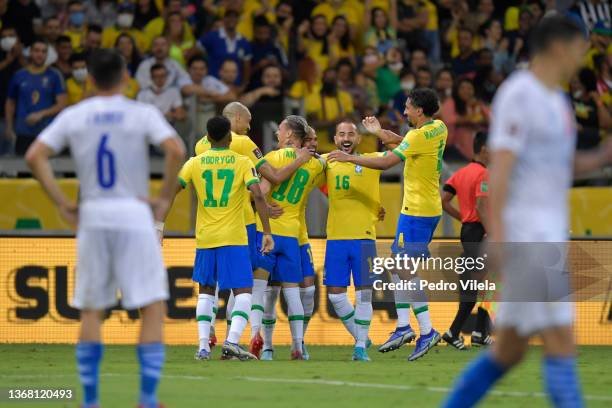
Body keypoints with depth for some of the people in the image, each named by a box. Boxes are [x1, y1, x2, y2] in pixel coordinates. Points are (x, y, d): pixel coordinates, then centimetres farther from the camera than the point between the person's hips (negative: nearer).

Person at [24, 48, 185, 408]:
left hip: (91, 216, 3)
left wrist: (62, 203, 2)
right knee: (153, 307, 2)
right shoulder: (142, 114, -2)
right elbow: (176, 151, -16)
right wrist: (165, 198, -6)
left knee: (91, 311, 10)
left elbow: (35, 156, -2)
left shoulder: (73, 116, 6)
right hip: (133, 214, -3)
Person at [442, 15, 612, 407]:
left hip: (551, 234, 9)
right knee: (561, 341, -11)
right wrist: (497, 234, -24)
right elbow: (501, 166, -17)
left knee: (510, 349, 11)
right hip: (526, 234, -9)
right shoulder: (519, 95, -11)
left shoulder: (557, 99, 17)